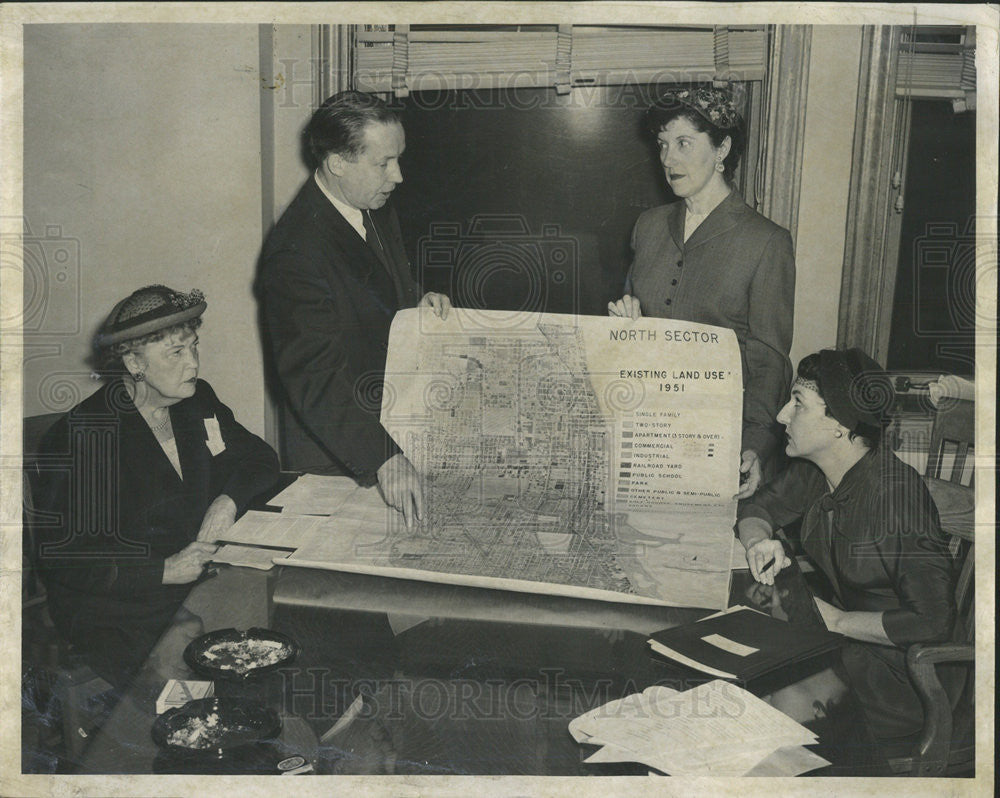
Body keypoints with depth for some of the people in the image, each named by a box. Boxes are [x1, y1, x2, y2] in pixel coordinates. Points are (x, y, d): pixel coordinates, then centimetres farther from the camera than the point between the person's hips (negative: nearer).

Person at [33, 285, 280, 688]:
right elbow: (59, 557, -16)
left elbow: (260, 458, 19)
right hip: (115, 619, -6)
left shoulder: (198, 401, 7)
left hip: (201, 586, 7)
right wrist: (164, 571, -23)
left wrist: (229, 499, -4)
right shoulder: (79, 437, -14)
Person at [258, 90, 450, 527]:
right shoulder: (295, 252, -24)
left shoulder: (377, 210, 4)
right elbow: (313, 377, -30)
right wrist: (384, 458, -38)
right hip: (335, 454, -7)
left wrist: (419, 301, -1)